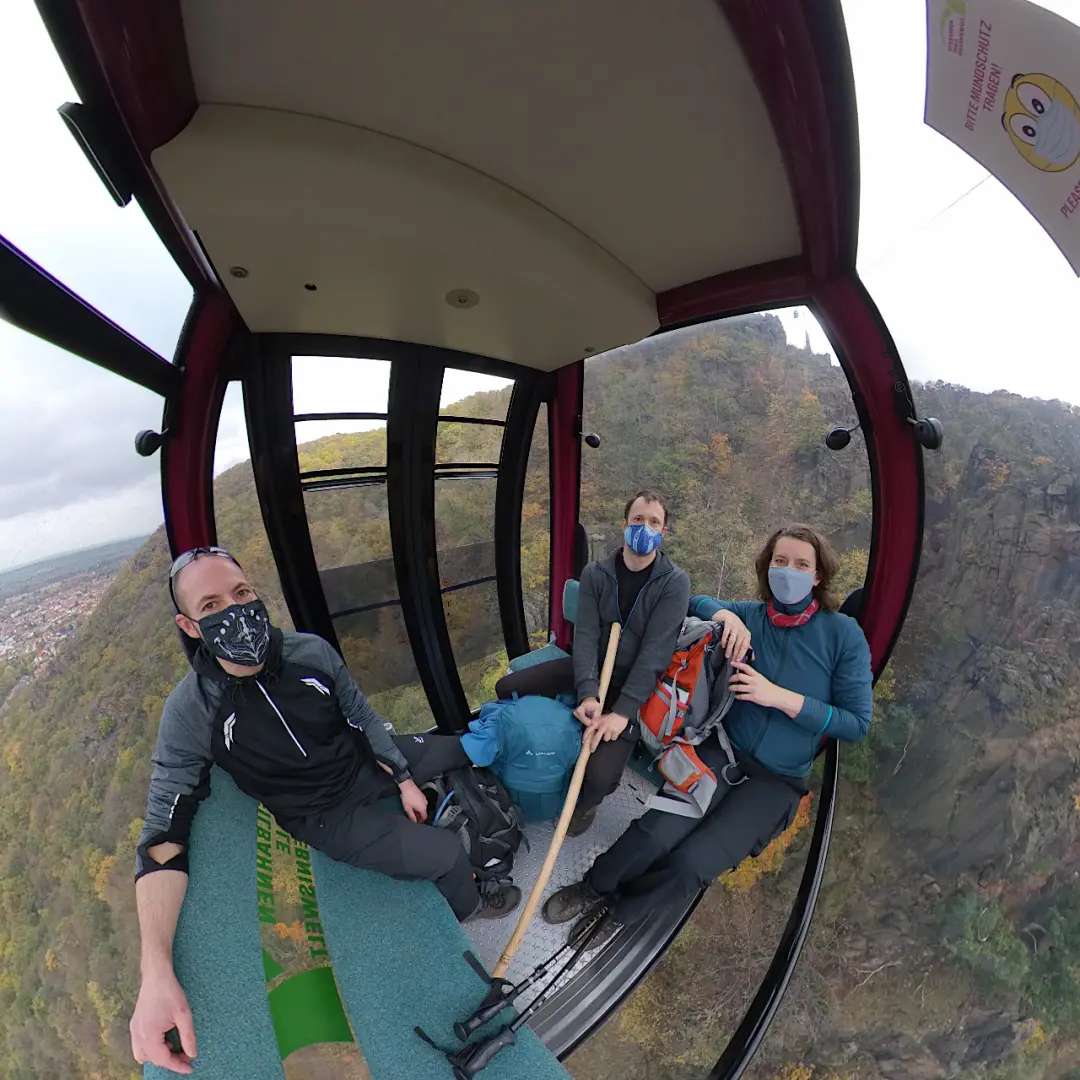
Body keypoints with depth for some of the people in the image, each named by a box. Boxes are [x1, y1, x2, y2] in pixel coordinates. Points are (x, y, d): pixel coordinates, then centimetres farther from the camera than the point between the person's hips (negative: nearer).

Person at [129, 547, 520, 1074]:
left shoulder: (311, 651, -20)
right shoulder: (191, 712, -26)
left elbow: (364, 717, -5)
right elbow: (163, 833, -24)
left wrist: (405, 781, 0)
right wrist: (156, 973, -34)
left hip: (368, 762, 4)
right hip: (328, 815, -3)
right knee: (447, 855, -10)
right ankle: (466, 905, 24)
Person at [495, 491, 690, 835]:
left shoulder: (674, 582, -14)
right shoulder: (595, 573, -4)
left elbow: (655, 651, -21)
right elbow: (585, 635, -13)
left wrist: (622, 711, -29)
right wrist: (587, 693, -29)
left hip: (634, 683, -4)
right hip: (592, 669, 4)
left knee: (601, 776, -23)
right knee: (507, 688, -4)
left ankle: (585, 801, 14)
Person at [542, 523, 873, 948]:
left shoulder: (844, 634, -7)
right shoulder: (750, 615, 0)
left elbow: (857, 722, -7)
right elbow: (694, 602, 12)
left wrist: (779, 697, -18)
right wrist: (723, 613, -11)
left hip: (778, 781, -1)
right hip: (724, 751, 1)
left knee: (692, 865, -21)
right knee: (655, 835, -24)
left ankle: (622, 909, 10)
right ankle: (597, 887, 7)